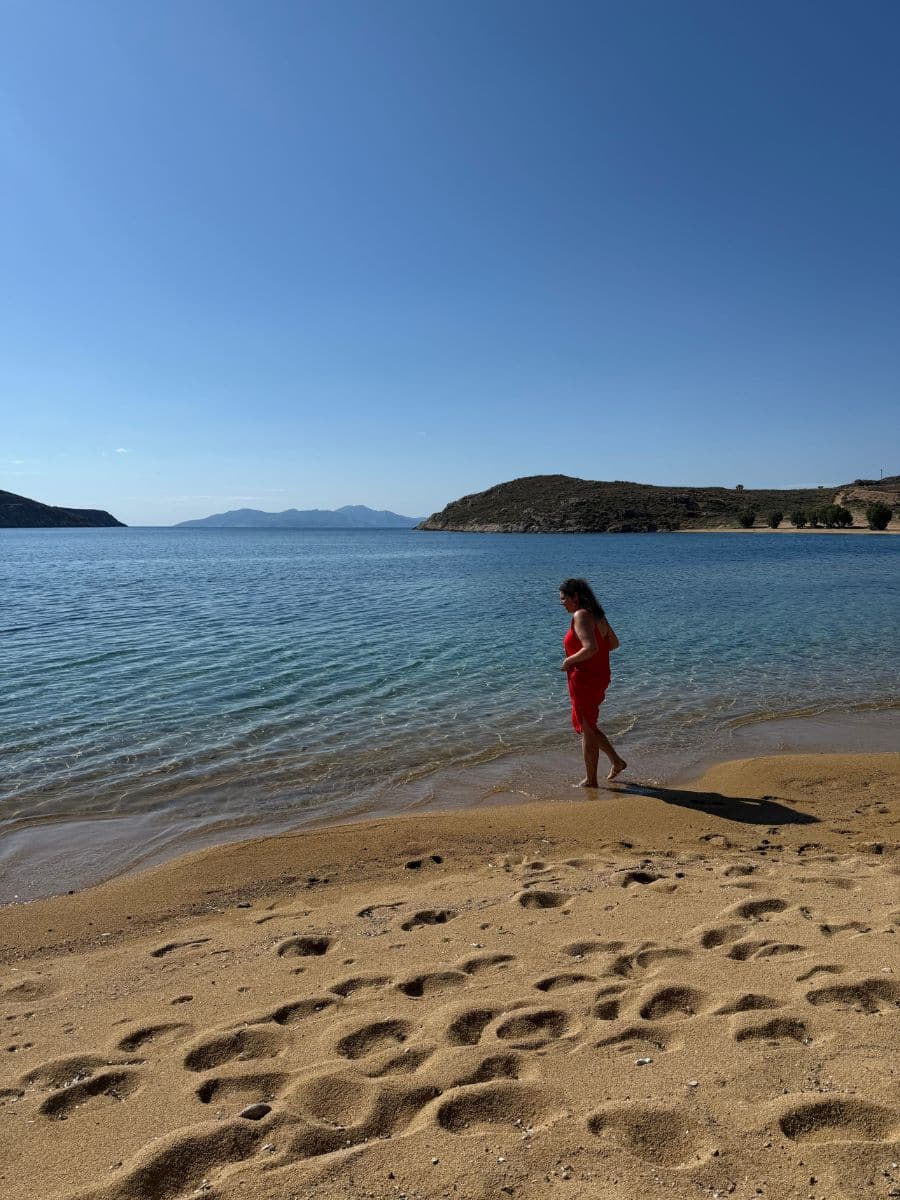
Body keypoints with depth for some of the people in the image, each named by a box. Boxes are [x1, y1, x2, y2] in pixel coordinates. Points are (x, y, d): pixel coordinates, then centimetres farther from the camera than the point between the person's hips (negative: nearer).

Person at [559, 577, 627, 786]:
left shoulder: (581, 615, -19)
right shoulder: (597, 615, 10)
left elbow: (590, 647, -30)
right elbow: (614, 643, 19)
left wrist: (569, 661, -16)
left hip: (584, 680, -9)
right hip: (600, 677, 9)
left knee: (587, 731, 4)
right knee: (588, 727, 23)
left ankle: (590, 781, 17)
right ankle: (616, 761, 26)